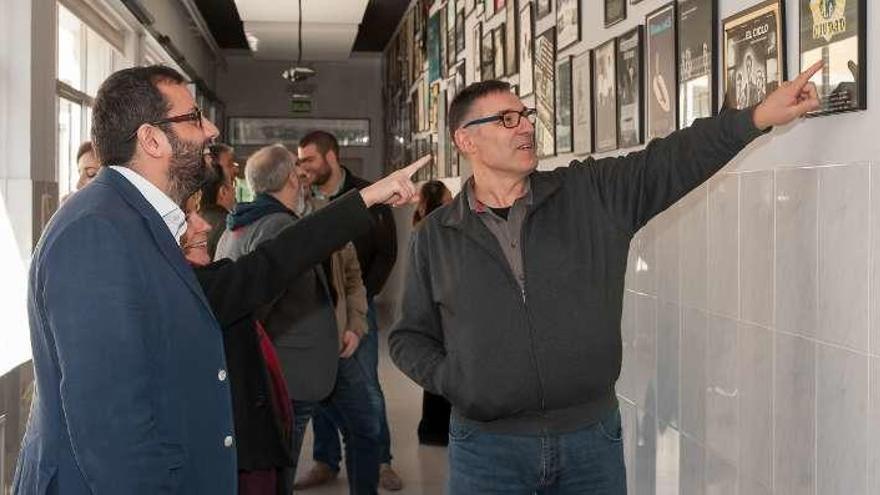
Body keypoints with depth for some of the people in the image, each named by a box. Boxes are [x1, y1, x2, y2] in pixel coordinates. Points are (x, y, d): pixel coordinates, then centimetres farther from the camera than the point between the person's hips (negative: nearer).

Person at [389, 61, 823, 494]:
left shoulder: (593, 194, 2)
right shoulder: (435, 237, 2)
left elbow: (671, 160, -7)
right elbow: (410, 336, 8)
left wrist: (760, 116, -17)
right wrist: (452, 382, -9)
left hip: (594, 438, 1)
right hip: (488, 446, -1)